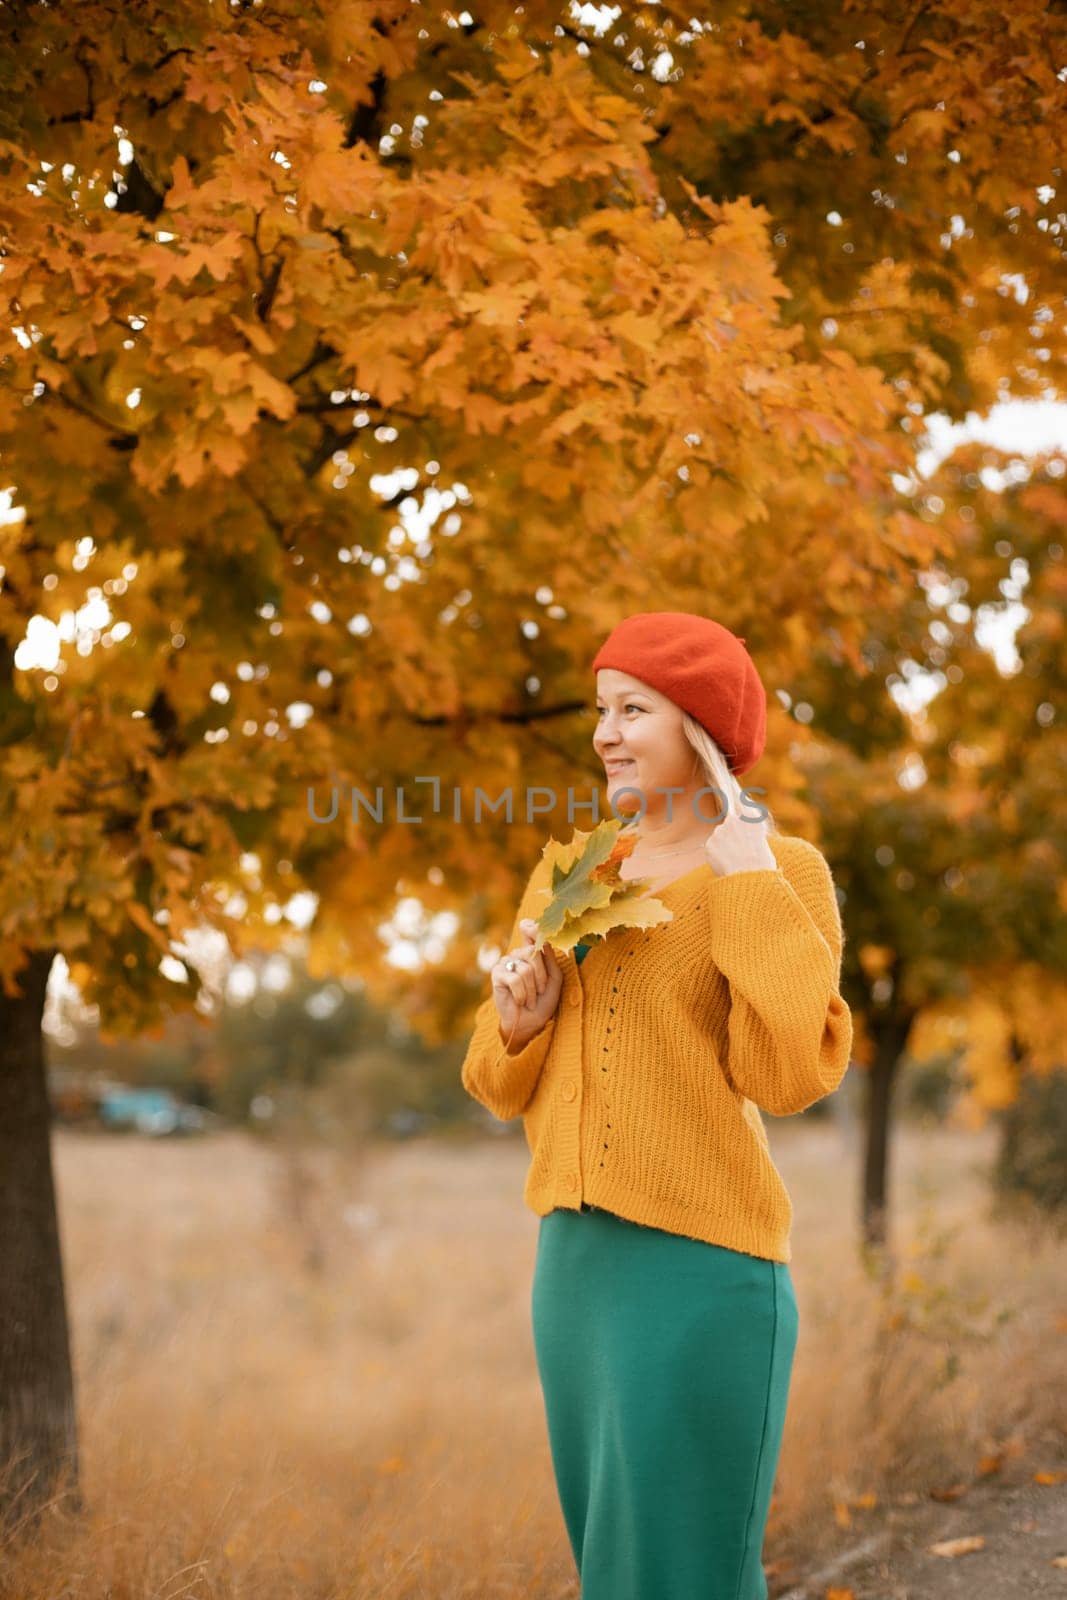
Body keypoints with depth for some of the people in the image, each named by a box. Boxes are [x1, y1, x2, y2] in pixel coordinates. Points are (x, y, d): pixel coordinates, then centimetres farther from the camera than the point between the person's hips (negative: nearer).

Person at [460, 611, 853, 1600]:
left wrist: (749, 882, -15)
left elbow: (789, 1075, -16)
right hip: (576, 1259, 6)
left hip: (704, 1266, -6)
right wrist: (519, 1019, -6)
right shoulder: (565, 878, 12)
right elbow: (507, 1086, 16)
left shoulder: (784, 874, -4)